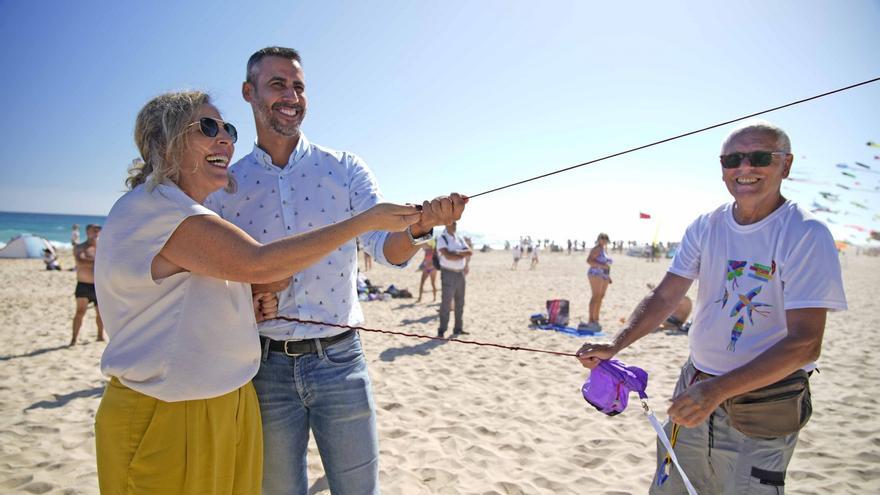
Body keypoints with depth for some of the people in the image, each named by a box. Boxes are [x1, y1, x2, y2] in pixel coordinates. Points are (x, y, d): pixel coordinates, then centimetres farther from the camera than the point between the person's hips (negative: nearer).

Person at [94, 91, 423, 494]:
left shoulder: (187, 214, 14)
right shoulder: (151, 206, -18)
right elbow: (258, 263, -28)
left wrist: (248, 311, 0)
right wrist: (367, 220, -24)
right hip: (166, 420, -9)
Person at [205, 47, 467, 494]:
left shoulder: (345, 169, 1)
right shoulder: (224, 186, 3)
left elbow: (385, 247, -9)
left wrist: (419, 227, -31)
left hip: (339, 359, 0)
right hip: (265, 367, 1)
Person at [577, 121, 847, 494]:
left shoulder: (806, 236, -15)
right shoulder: (705, 228, 1)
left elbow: (805, 343, -22)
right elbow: (663, 298, 1)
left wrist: (718, 389, -31)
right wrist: (614, 346, -14)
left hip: (762, 415, -4)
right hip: (696, 392, 5)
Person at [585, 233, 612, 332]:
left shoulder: (603, 250, 21)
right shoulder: (596, 249, -6)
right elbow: (589, 260, -17)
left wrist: (608, 276, 20)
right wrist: (602, 265, -23)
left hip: (604, 276, 9)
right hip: (596, 275, -9)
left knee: (600, 297, 6)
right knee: (595, 297, -13)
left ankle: (596, 320, 10)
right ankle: (591, 321, -16)